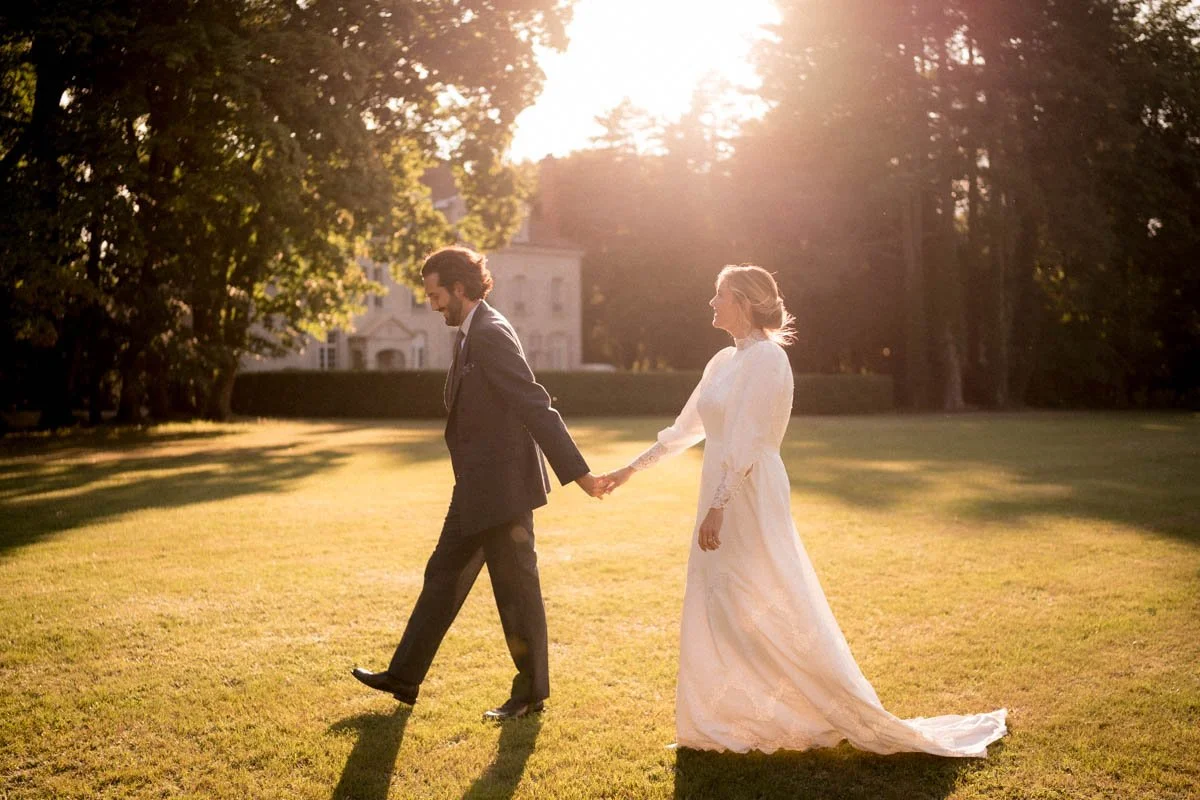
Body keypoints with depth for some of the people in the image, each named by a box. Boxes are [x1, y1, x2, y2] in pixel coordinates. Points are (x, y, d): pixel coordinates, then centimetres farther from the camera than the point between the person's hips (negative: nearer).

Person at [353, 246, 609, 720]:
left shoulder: (490, 334, -18)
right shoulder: (471, 335, 14)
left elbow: (536, 407, -24)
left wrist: (578, 473, -27)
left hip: (502, 488, -10)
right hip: (478, 490, 10)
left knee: (516, 588, 3)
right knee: (443, 576, 16)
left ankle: (532, 691, 18)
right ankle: (405, 678, 28)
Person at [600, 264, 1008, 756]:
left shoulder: (766, 357, -14)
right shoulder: (724, 361, 13)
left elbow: (745, 442, -22)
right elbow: (684, 430, 21)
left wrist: (717, 506, -26)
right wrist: (631, 469, 23)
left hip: (751, 503, -9)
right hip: (722, 500, 9)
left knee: (776, 615, -2)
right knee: (717, 616, 12)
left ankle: (863, 721, 11)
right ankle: (725, 725, 24)